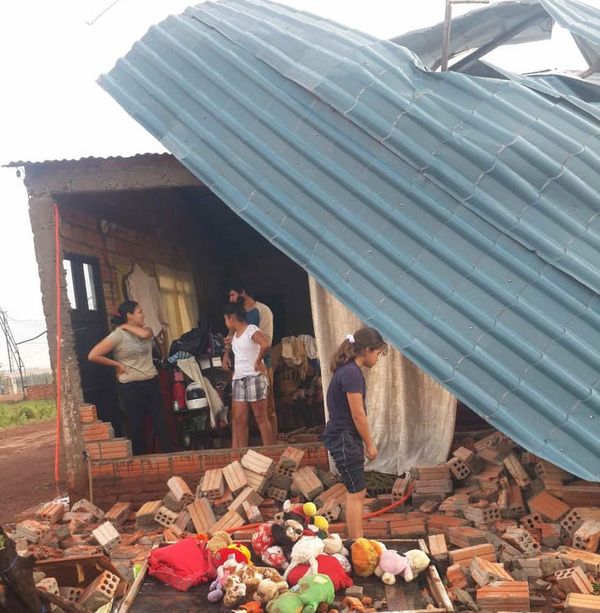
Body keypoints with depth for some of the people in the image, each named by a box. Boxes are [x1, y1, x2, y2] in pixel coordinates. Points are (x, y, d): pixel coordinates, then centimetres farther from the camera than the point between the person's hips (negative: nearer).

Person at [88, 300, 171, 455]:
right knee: (137, 425, 6)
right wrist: (117, 364, -9)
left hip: (152, 382, 5)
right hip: (131, 386, -5)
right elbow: (93, 355, -15)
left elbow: (145, 334, -19)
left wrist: (126, 326, -6)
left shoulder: (144, 330, 7)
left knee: (159, 421, 6)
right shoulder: (117, 336, -11)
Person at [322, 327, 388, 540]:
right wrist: (370, 444, -7)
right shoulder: (352, 373, -19)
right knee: (356, 493, -3)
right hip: (344, 438, -10)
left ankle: (355, 542, 25)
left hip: (345, 437, 10)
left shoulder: (348, 370, 12)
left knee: (356, 492, 16)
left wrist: (364, 443, 14)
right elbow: (358, 414, -17)